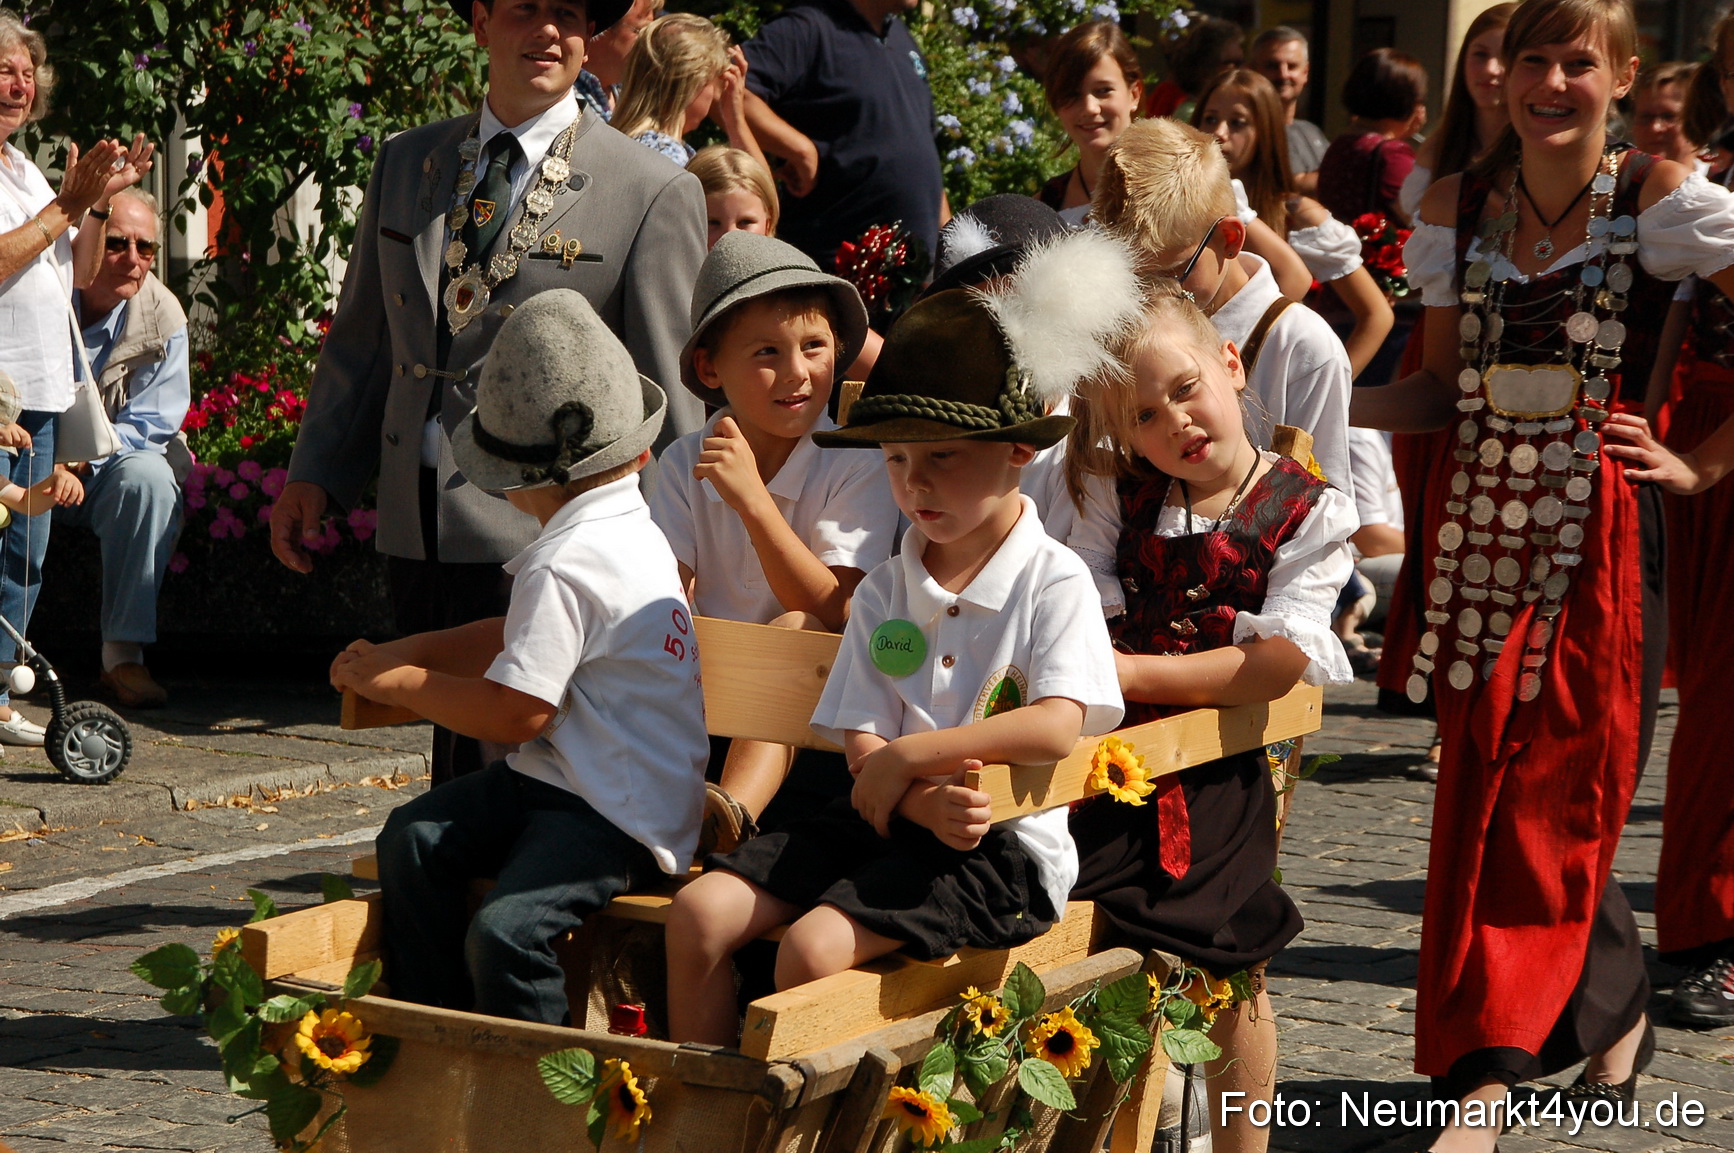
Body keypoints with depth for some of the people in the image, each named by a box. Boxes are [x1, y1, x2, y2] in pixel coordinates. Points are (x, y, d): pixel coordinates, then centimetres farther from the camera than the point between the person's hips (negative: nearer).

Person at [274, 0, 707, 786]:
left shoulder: (654, 195, -4)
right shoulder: (405, 164, 13)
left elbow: (671, 394, -4)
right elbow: (360, 337, 19)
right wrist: (314, 474, 12)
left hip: (542, 537, -5)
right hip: (417, 532, 5)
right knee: (456, 753, 13)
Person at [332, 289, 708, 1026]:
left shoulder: (564, 566, -21)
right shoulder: (634, 534, 11)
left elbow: (516, 712, -20)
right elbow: (523, 639, 22)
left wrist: (399, 683, -6)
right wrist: (405, 653, 14)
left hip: (619, 818, -11)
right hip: (561, 778, 11)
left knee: (506, 932, -27)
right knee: (413, 840, 7)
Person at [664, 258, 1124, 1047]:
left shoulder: (1053, 582, -5)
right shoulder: (884, 591, 11)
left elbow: (1056, 726, -20)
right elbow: (861, 743, 3)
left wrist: (910, 755, -18)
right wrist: (925, 803, -20)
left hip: (1002, 845, -6)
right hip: (885, 818, 6)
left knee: (816, 944, -27)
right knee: (700, 912, -9)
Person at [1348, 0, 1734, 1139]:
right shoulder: (1456, 206, 7)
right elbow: (1447, 385, 9)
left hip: (1598, 533, -4)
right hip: (1479, 523, 4)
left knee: (1551, 798, -5)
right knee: (1488, 792, 7)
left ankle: (1481, 1089, -4)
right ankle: (1620, 1004, 30)